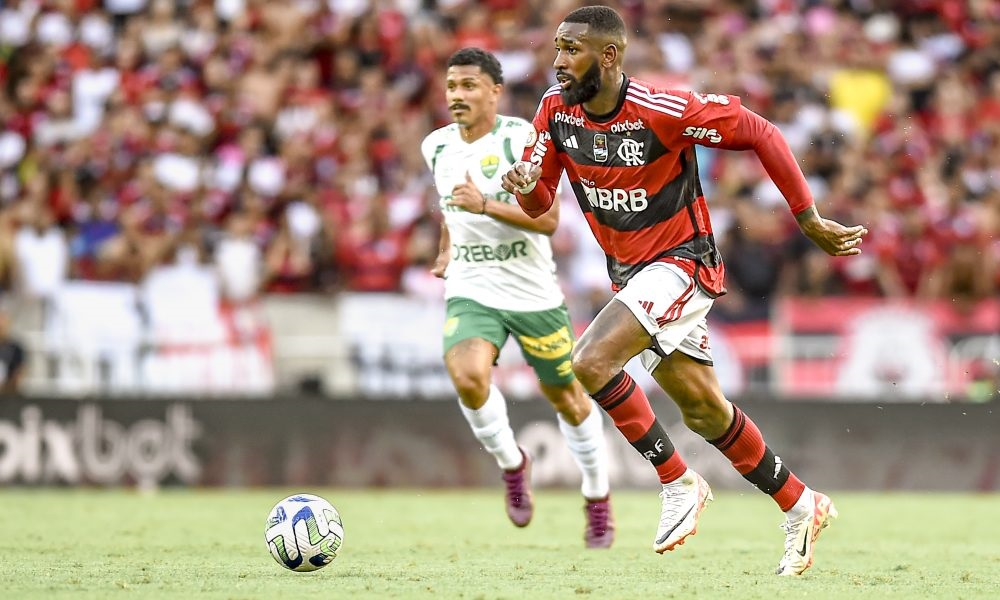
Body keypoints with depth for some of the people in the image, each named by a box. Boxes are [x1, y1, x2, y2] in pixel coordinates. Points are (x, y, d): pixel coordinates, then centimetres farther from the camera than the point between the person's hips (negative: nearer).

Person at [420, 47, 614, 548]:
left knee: (566, 398, 11)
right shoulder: (436, 147, 4)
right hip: (471, 291, 3)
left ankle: (597, 499, 34)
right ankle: (511, 464, 1)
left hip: (533, 293, -3)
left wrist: (486, 205, -29)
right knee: (467, 377, -26)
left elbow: (548, 218, -20)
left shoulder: (519, 137, -13)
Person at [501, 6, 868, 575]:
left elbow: (760, 133, -14)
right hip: (630, 271, 7)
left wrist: (808, 220, -11)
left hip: (683, 261, -7)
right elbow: (539, 204, 4)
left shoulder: (663, 111, -23)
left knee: (591, 361, -25)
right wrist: (526, 184, -21)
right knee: (703, 409, 12)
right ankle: (802, 508, 28)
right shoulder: (556, 111, -5)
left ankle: (680, 484, -9)